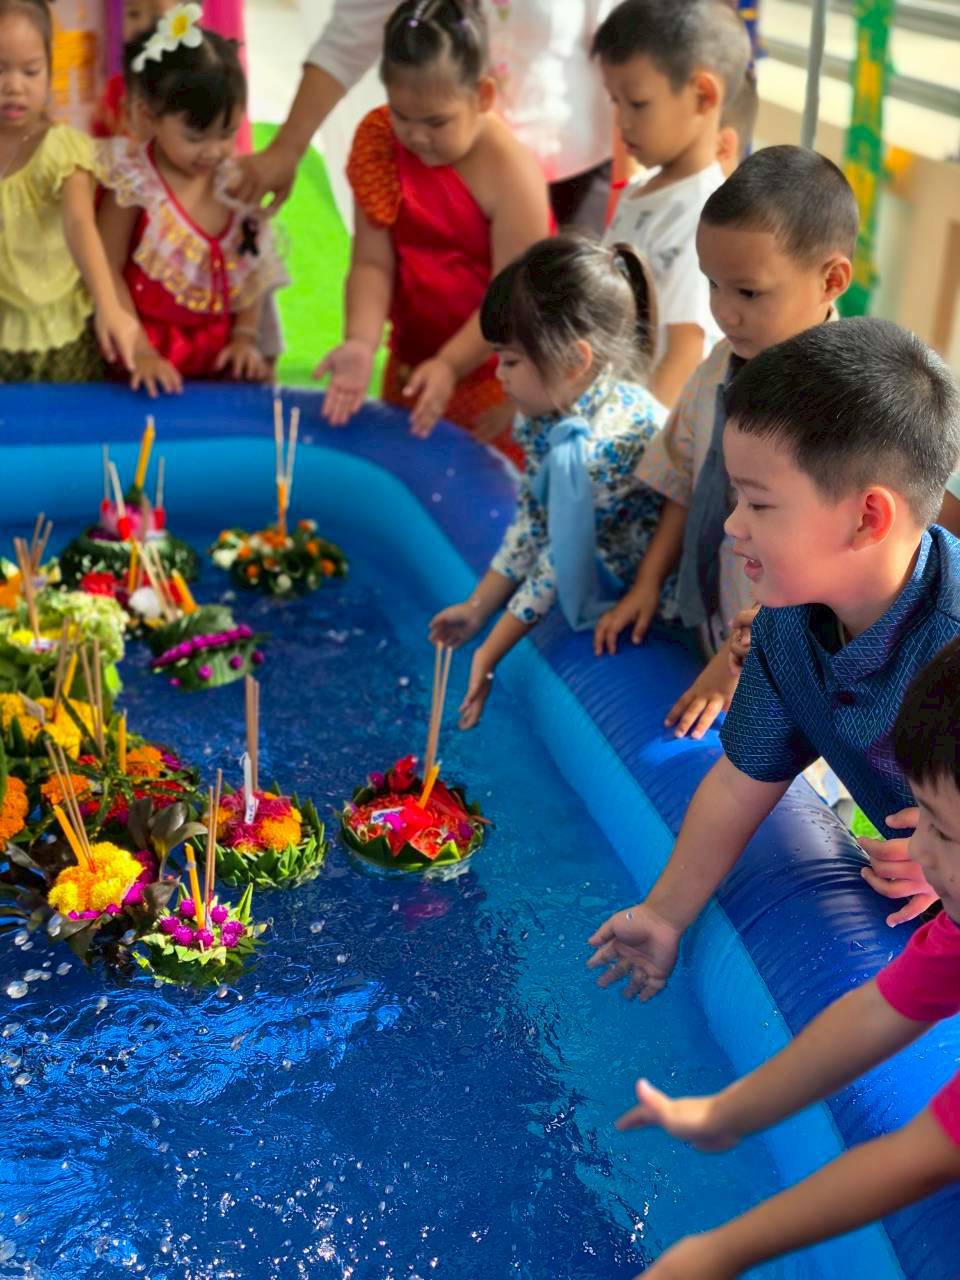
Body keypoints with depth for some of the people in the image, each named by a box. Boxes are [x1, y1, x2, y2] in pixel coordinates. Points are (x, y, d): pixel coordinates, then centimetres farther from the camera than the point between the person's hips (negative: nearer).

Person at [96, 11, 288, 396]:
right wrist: (139, 351, -15)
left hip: (219, 352, 4)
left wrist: (245, 336, -1)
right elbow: (108, 270, -10)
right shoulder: (134, 183, -12)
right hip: (155, 353, -4)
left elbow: (252, 267, 8)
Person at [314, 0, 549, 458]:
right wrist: (361, 343, -23)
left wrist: (450, 364, -28)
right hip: (410, 365, 5)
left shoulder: (509, 170, -22)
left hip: (491, 377, -5)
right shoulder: (378, 144, -6)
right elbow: (373, 264, -8)